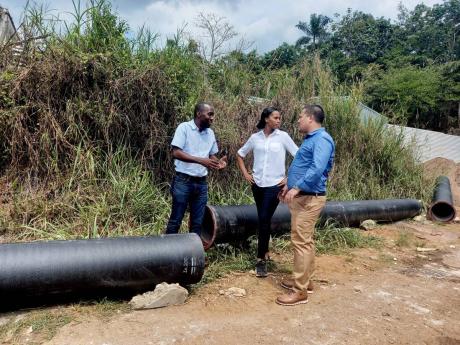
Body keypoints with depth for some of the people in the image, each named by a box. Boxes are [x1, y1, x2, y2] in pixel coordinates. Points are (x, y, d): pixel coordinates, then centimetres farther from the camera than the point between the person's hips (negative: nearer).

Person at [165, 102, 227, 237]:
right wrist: (200, 160, -25)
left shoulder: (210, 133, 10)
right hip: (183, 181, -6)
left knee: (197, 223, 11)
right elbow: (176, 153, -17)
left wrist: (218, 162, -5)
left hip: (201, 183, 6)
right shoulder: (184, 127, -8)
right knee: (175, 221, 2)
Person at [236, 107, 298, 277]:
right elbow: (240, 154, 16)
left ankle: (261, 259, 2)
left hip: (274, 185, -3)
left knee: (264, 220, -7)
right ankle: (265, 252, 32)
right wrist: (245, 174, 6)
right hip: (257, 185, 3)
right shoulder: (255, 137, 4)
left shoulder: (283, 136, -3)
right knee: (263, 220, 14)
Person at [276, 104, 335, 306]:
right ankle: (304, 280, 28)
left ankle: (300, 291, -1)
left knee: (301, 242, -8)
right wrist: (289, 185, 26)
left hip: (309, 198, -11)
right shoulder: (311, 139, 18)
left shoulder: (321, 139, -15)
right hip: (301, 197, 11)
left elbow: (316, 169, -29)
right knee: (304, 241, 16)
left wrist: (296, 188, -29)